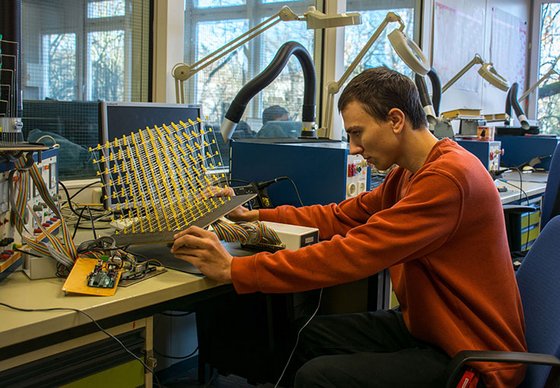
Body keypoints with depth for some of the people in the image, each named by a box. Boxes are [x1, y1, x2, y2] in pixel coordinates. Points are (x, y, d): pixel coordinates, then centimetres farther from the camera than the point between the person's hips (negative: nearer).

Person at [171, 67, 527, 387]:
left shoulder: (447, 177, -25)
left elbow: (353, 255, -31)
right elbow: (340, 216, 12)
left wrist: (234, 269, -29)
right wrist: (254, 216, 4)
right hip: (428, 326, 10)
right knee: (316, 335, 11)